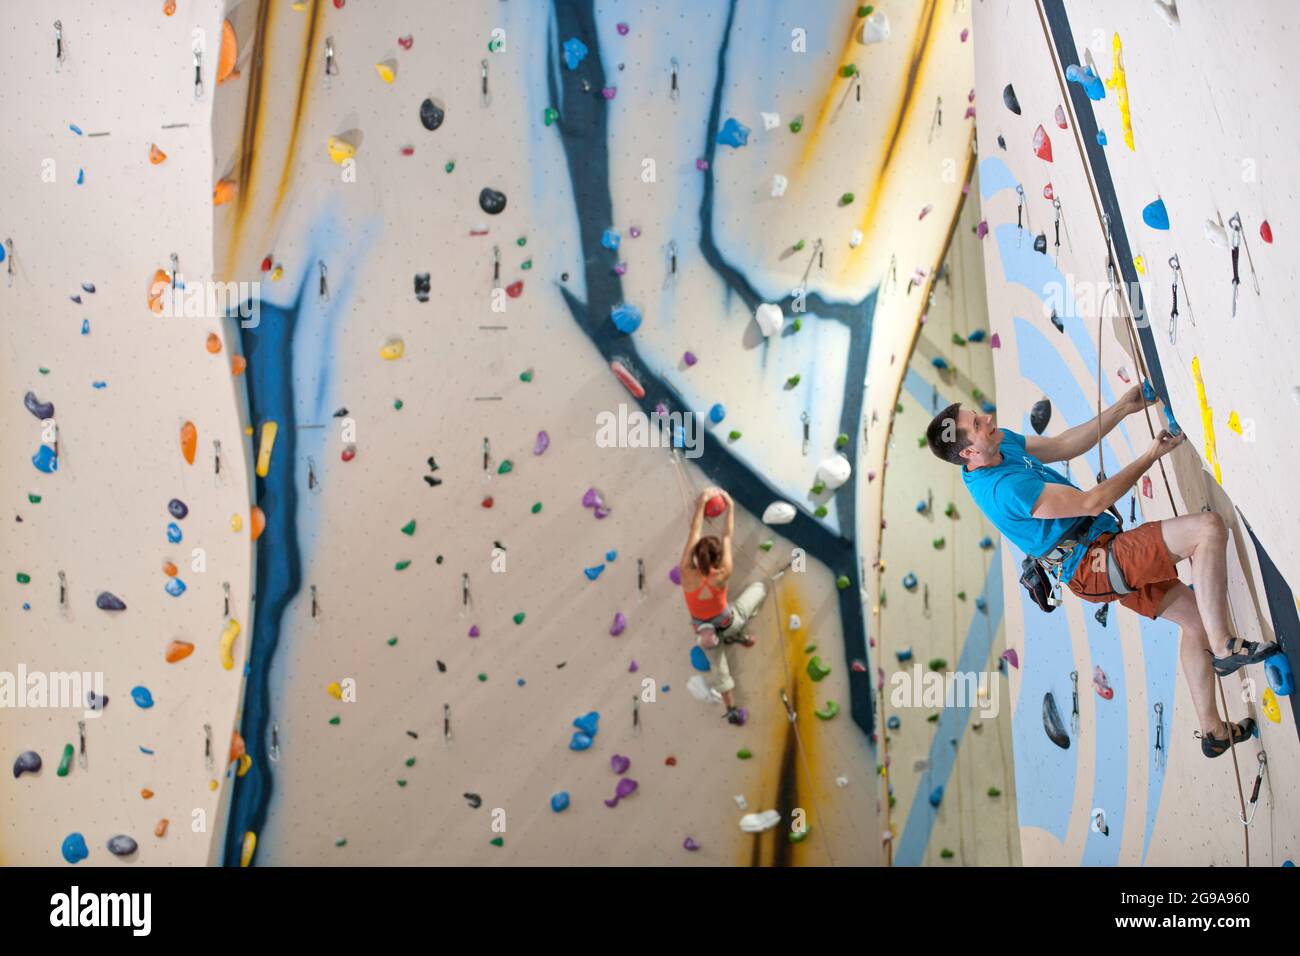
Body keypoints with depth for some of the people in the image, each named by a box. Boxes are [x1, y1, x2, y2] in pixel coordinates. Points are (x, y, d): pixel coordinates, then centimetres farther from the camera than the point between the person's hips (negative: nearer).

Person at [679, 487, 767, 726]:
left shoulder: (686, 573, -31)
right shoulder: (722, 576, -35)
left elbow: (694, 531, -25)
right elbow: (727, 536, -24)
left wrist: (702, 502, -19)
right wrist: (730, 507, -15)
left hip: (704, 630, 2)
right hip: (727, 623, -2)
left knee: (718, 668, 26)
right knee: (759, 587, 17)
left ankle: (733, 710, 35)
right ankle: (737, 635, 17)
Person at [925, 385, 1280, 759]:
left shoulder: (1003, 442, 2)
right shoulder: (1005, 488, -27)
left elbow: (1064, 445, 13)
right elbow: (1092, 503, -21)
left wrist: (1123, 408, 6)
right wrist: (1151, 456, -12)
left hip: (1104, 559, 10)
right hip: (1093, 562, -10)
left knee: (1195, 616, 15)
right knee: (1209, 527, -21)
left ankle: (1212, 732, 24)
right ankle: (1224, 647, -15)